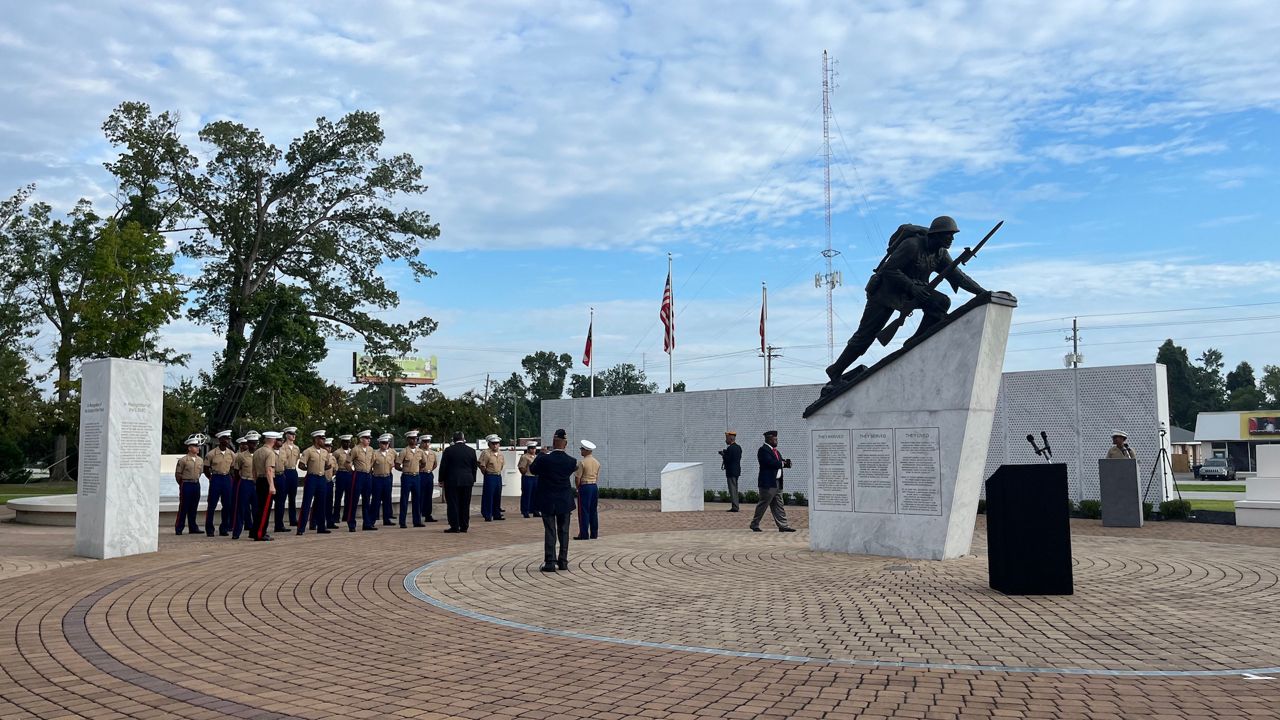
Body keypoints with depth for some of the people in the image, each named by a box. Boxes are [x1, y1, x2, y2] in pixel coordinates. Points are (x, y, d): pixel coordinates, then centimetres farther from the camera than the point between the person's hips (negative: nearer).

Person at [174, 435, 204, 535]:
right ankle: (179, 528, 5)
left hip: (196, 485, 5)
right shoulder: (183, 460, -8)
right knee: (183, 507, -2)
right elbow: (178, 474, -2)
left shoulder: (200, 460, 8)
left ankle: (193, 527, 15)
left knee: (193, 507, 9)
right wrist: (183, 484, 7)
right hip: (186, 485, -5)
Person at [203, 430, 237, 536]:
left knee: (227, 505, 5)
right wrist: (212, 479, 4)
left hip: (227, 479, 4)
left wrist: (229, 478, 8)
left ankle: (224, 528, 16)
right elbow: (206, 469, 2)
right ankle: (209, 529, 10)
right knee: (212, 505, 0)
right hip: (215, 479, -3)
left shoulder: (231, 454, 4)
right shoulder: (211, 454, -7)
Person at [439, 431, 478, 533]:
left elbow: (443, 466, -3)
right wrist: (473, 479, 18)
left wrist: (441, 480, 5)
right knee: (465, 504, 8)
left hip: (452, 481, -3)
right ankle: (464, 526, 10)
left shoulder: (448, 450, -5)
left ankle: (454, 526, -1)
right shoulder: (471, 451, 3)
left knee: (453, 504, 1)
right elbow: (474, 466, 9)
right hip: (467, 481, 3)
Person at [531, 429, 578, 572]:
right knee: (564, 531, 11)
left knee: (549, 532, 2)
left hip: (548, 502, -2)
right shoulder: (571, 461, -8)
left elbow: (532, 469, 2)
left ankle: (550, 562, 0)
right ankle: (563, 561, 14)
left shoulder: (544, 459, -14)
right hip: (565, 501, 2)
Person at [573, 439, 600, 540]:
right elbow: (597, 477, 10)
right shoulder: (597, 462, 9)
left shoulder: (582, 462, -12)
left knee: (584, 511, -1)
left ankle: (584, 534, -1)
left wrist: (578, 488, 3)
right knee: (594, 511, 11)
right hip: (595, 486, 7)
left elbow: (577, 478, -11)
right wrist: (593, 484, 13)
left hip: (585, 487, -7)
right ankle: (594, 534, 14)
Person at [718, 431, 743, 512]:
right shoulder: (738, 447, 11)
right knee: (735, 489, 14)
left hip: (731, 471, -9)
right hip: (737, 470, 9)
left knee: (732, 489, -6)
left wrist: (723, 455, -3)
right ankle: (736, 506, 18)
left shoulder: (730, 448, -16)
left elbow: (727, 459, -21)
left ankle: (734, 506, -6)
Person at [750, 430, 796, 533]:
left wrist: (785, 462, -4)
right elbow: (771, 463, -25)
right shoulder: (763, 450, -13)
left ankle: (783, 525, 11)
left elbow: (780, 462, 17)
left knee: (778, 505, 9)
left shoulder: (775, 450, 18)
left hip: (777, 483, 9)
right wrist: (782, 464, -13)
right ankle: (754, 525, 8)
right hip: (768, 483, -9)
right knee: (763, 504, -2)